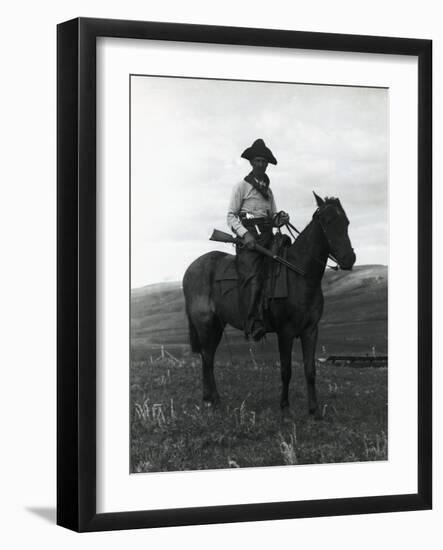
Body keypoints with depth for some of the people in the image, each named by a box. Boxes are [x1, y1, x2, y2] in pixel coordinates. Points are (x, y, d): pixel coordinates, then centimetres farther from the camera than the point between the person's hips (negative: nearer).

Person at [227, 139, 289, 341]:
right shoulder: (242, 186, 5)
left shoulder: (268, 190, 24)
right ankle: (253, 324, -33)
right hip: (248, 238, -7)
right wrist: (245, 234, -16)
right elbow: (231, 216, -1)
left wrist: (280, 219, -1)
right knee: (252, 278, -23)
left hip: (267, 238, 7)